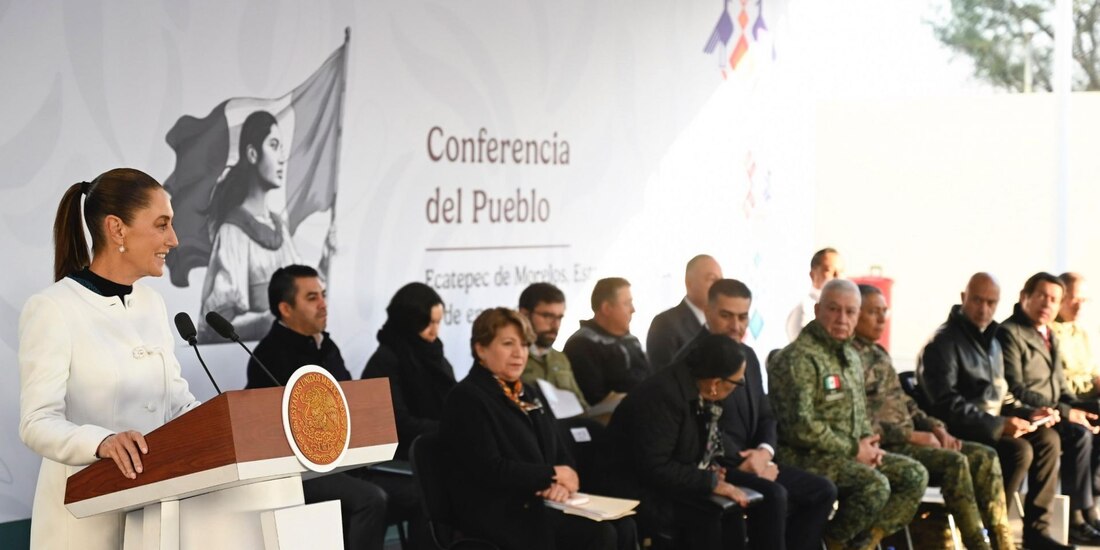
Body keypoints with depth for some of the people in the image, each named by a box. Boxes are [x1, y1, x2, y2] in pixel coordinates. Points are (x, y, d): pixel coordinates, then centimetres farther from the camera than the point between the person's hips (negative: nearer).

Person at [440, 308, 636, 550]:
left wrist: (562, 484, -7)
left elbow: (561, 455, 18)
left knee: (623, 526, -16)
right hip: (498, 516, -8)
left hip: (539, 504, 8)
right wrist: (552, 475, -9)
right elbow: (489, 470, -17)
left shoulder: (528, 394, 20)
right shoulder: (466, 399, -6)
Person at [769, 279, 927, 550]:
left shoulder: (851, 356, 16)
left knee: (915, 474, -1)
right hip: (807, 456, -10)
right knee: (875, 484, -29)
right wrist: (854, 448, -14)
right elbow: (801, 426, -21)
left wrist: (868, 443, 4)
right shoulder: (798, 358, -15)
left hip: (851, 452, 10)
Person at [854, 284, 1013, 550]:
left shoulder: (879, 354, 20)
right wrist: (912, 435, -16)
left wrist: (936, 427, 5)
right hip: (883, 447, -10)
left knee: (985, 457, -3)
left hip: (905, 437, 10)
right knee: (954, 461, -27)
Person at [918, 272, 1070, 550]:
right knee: (1019, 450, -27)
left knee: (1047, 438, -5)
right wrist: (999, 425, -26)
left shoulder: (991, 340, 18)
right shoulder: (943, 342, -12)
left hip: (992, 427, 9)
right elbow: (948, 405, -21)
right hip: (958, 434, -9)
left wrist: (1028, 413, 6)